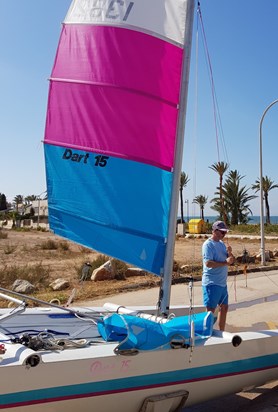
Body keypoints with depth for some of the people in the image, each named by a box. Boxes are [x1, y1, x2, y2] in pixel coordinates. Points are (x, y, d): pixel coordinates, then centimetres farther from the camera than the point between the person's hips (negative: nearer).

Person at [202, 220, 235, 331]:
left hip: (222, 283, 9)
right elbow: (208, 263, -24)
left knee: (224, 308, 16)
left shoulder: (222, 243, 13)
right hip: (212, 283, -9)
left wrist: (229, 253, -7)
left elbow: (231, 260, 15)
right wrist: (225, 262, -21)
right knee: (211, 310, -3)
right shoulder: (208, 244, -13)